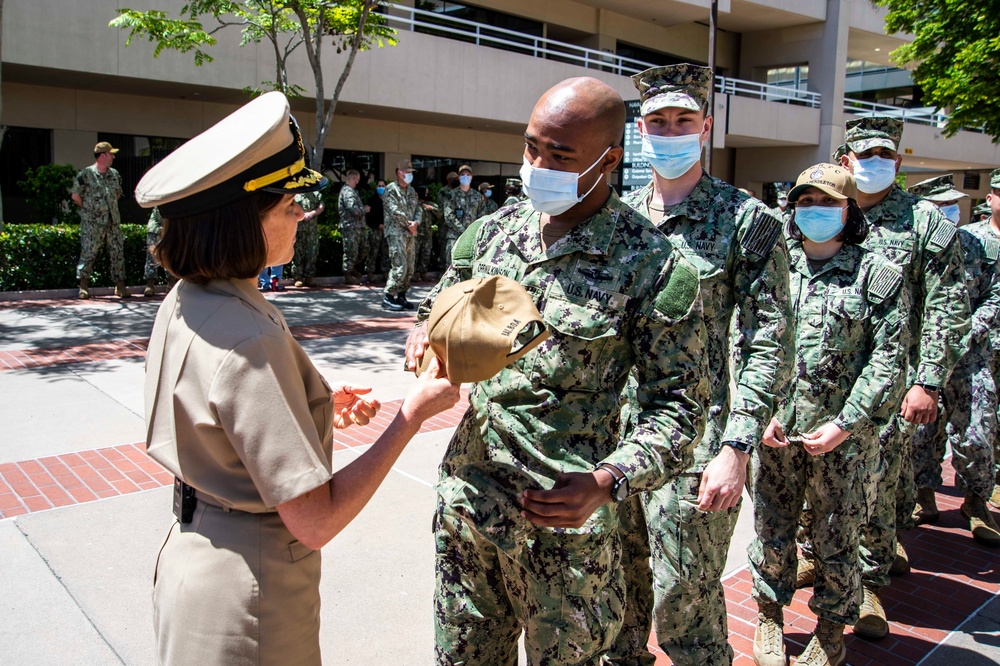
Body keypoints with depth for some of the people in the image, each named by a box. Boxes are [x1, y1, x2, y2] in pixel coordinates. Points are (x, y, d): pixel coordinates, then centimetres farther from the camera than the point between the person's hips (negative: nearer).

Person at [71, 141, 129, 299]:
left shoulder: (115, 174, 12)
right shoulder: (86, 174, -5)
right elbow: (75, 195, -2)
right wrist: (88, 209, 5)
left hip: (113, 221, 5)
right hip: (92, 223, -5)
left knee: (118, 252, 4)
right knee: (88, 253, -3)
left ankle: (120, 286, 10)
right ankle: (84, 286, 5)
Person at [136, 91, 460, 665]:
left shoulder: (184, 303, -1)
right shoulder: (249, 339, -29)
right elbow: (315, 521, -27)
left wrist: (316, 410, 6)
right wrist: (415, 411, -22)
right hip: (247, 586, -8)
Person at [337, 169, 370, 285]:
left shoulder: (352, 191, 20)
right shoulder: (348, 191, -13)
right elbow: (354, 209, -24)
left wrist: (363, 208, 3)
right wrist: (365, 209, -8)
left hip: (358, 226, 10)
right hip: (350, 226, -10)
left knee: (365, 249, 15)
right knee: (351, 251, -3)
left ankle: (353, 267, 29)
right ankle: (348, 276, 6)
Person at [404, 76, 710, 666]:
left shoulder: (654, 267, -12)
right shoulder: (492, 231, 3)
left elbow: (679, 405, -10)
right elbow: (439, 309, 17)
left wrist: (607, 482, -25)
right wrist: (426, 336, -8)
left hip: (563, 515, -4)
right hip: (465, 497, 5)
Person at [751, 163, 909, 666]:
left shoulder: (878, 274, 0)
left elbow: (889, 359, -5)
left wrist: (844, 424, -12)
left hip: (841, 439, -2)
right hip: (774, 432, 2)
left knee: (835, 538, 11)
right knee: (771, 530, 12)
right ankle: (769, 614, 35)